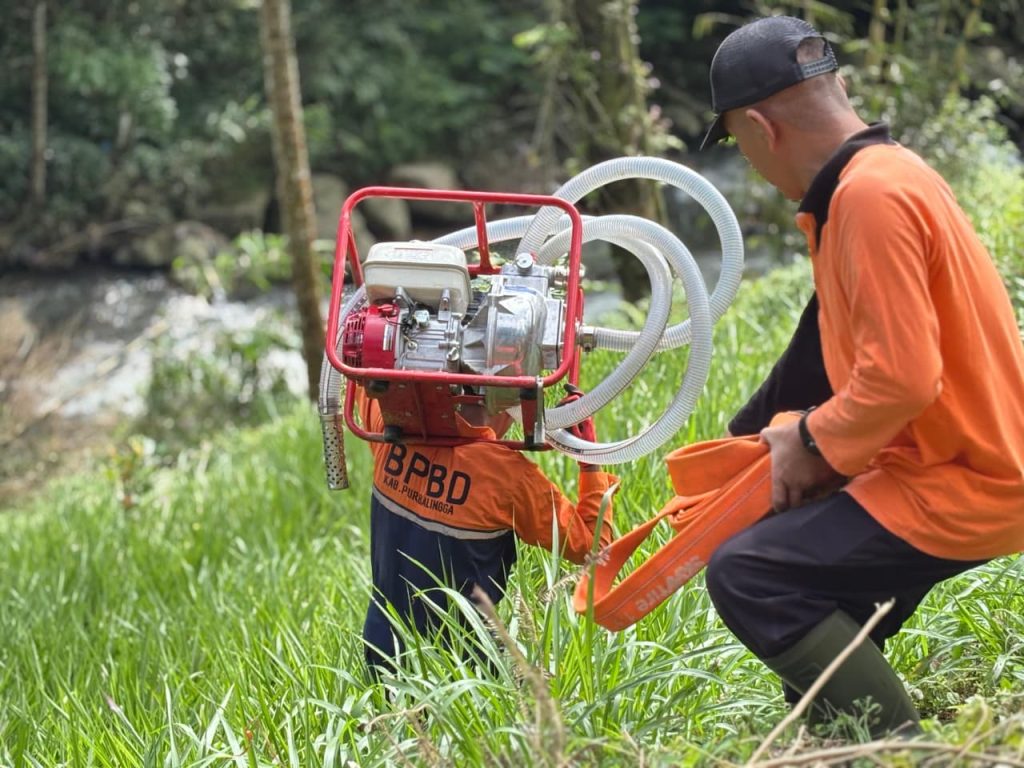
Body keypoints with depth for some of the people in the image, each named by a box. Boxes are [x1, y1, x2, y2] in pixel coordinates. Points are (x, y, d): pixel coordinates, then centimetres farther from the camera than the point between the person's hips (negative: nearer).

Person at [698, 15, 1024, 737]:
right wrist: (809, 437, 16)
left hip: (959, 490, -10)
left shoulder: (871, 196, -21)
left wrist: (816, 444, -11)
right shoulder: (885, 170, 10)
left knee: (747, 577, -15)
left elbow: (903, 377, -27)